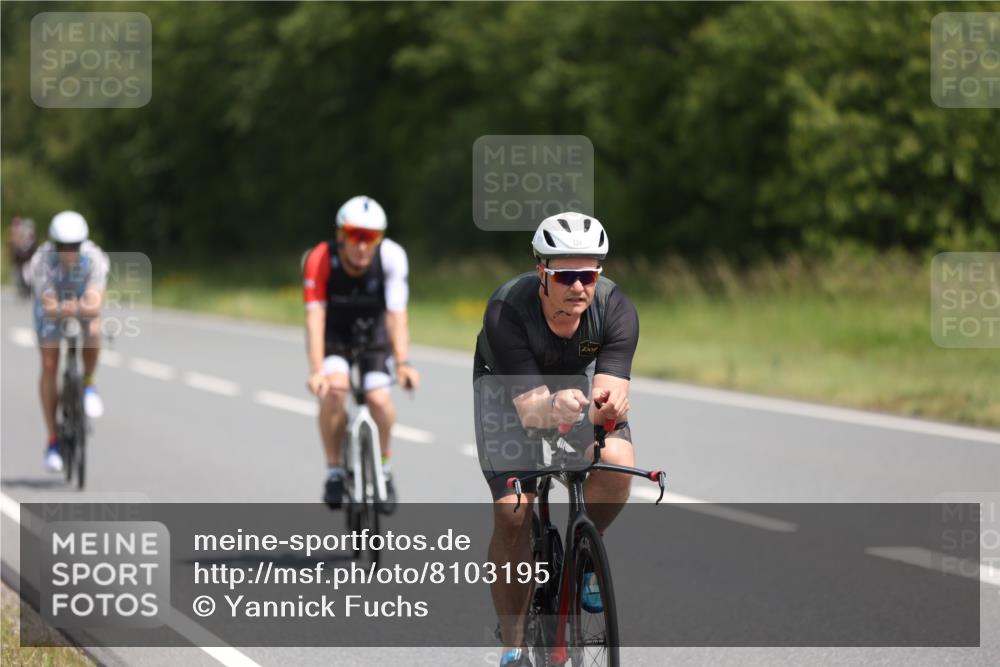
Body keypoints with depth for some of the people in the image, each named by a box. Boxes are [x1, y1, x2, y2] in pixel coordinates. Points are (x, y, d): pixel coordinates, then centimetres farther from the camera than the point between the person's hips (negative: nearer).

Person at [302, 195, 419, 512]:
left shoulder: (392, 257, -27)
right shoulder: (320, 259, -29)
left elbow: (396, 314, -33)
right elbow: (315, 316, -34)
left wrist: (403, 364, -45)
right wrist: (316, 371, -44)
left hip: (372, 331, 1)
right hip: (334, 333, -1)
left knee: (379, 399, -21)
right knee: (334, 388, -28)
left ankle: (385, 466, 7)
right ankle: (334, 471, -9)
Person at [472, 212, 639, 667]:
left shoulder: (615, 309, -31)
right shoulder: (507, 311, -37)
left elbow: (611, 391, -37)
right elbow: (528, 405, -42)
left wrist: (609, 406, -61)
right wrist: (552, 409, -65)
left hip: (581, 377, 2)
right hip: (509, 384, -2)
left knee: (616, 464, -28)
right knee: (512, 514, -15)